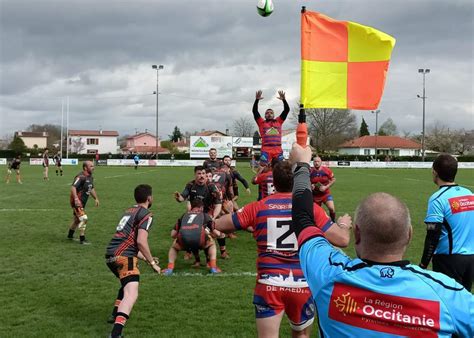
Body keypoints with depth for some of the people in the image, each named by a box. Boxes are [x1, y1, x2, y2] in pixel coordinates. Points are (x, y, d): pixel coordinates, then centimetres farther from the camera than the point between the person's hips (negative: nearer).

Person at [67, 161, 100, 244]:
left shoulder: (90, 177, 10)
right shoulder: (81, 177, -21)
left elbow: (91, 189, 24)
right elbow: (73, 187, -31)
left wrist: (96, 198, 21)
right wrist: (76, 199, -40)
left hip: (82, 202, 10)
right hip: (77, 202, -10)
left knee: (77, 219, 24)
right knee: (84, 219, -14)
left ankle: (70, 235, 43)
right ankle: (82, 240, -6)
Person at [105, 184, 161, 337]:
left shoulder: (129, 211, 24)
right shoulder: (146, 214, -3)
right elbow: (141, 241, -15)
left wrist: (145, 258, 35)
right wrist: (152, 262, -5)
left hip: (110, 254, 9)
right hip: (124, 256, -9)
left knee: (128, 284, 34)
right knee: (131, 294, -19)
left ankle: (115, 315, 41)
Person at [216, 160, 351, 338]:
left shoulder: (258, 207, -2)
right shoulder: (311, 207, -2)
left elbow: (219, 225, 6)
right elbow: (343, 240, -3)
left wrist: (247, 226, 24)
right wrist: (344, 225, 20)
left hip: (269, 285, -1)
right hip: (302, 285, 1)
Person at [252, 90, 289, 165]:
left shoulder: (279, 121, 19)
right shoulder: (261, 122, 15)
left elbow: (287, 110, 14)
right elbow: (255, 111, 6)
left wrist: (284, 99, 0)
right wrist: (257, 100, -5)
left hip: (278, 150, 2)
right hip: (266, 150, -2)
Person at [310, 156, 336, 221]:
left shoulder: (327, 170, -11)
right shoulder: (310, 172, -8)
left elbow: (333, 179, -2)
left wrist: (326, 187, -15)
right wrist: (310, 186, -17)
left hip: (326, 194, -1)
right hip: (315, 195, 1)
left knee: (332, 208, -17)